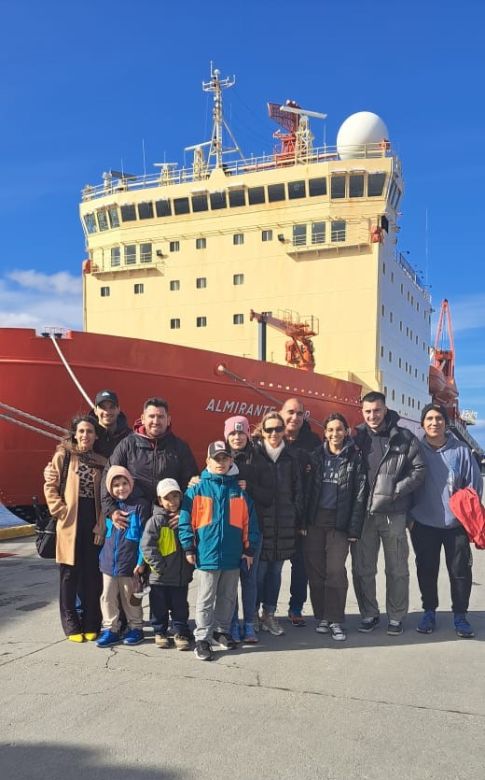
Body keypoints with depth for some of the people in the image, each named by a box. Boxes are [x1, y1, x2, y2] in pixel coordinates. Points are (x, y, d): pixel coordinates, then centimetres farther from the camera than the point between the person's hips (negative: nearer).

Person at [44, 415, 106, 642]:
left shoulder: (101, 462, 9)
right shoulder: (63, 456, 2)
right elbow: (50, 486, -1)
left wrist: (102, 524, -3)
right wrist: (61, 511, -10)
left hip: (93, 524, 2)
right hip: (70, 524, -2)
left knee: (92, 576, 5)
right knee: (70, 575, 5)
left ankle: (91, 624, 18)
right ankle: (71, 626, 16)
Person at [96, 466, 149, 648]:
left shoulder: (139, 507, -9)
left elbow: (144, 536, -10)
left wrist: (141, 561, -14)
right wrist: (102, 557, 14)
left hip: (130, 564, -4)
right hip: (108, 563, 5)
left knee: (130, 598, 9)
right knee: (108, 597, 8)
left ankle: (135, 628, 25)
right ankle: (110, 629, 21)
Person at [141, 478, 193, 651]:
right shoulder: (156, 520, -9)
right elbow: (147, 546, -14)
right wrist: (160, 566, -15)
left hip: (182, 575, 3)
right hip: (160, 577, -3)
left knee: (180, 607, 10)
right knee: (159, 607, 10)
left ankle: (180, 633, 24)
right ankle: (160, 633, 27)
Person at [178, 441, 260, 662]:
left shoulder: (239, 491, 3)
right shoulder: (197, 489, -5)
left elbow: (249, 522, 6)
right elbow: (185, 520, -4)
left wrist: (249, 549, 4)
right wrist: (188, 548, -6)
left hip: (233, 556, 3)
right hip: (207, 555, -3)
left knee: (228, 597, 17)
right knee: (206, 599, 5)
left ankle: (222, 629, 35)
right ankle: (202, 638, 14)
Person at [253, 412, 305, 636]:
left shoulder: (290, 457, 7)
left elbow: (297, 491, 10)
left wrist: (300, 522, 8)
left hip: (284, 523, 3)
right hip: (259, 522, -3)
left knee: (276, 569, 10)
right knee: (259, 569, 0)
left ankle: (269, 613, 24)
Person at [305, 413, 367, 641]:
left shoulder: (355, 458, 0)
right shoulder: (316, 456, 7)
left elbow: (359, 494, -3)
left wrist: (354, 528, -9)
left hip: (339, 523, -2)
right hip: (314, 521, 3)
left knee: (336, 571, -4)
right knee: (315, 570, 6)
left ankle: (335, 620, 8)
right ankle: (321, 616, 19)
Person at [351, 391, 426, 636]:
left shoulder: (404, 438, -2)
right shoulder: (356, 436, 3)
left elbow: (419, 470, -3)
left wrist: (395, 491, -13)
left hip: (394, 513, -1)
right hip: (363, 513, 2)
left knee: (397, 569, 10)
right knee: (363, 569, 9)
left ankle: (396, 616, 24)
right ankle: (369, 614, 25)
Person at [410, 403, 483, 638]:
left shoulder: (461, 450, -3)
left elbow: (474, 484, 1)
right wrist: (408, 516, -3)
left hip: (457, 523, 0)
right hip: (424, 524, 0)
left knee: (460, 571, 6)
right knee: (427, 570, 10)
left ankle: (460, 616, 22)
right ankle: (429, 612, 26)